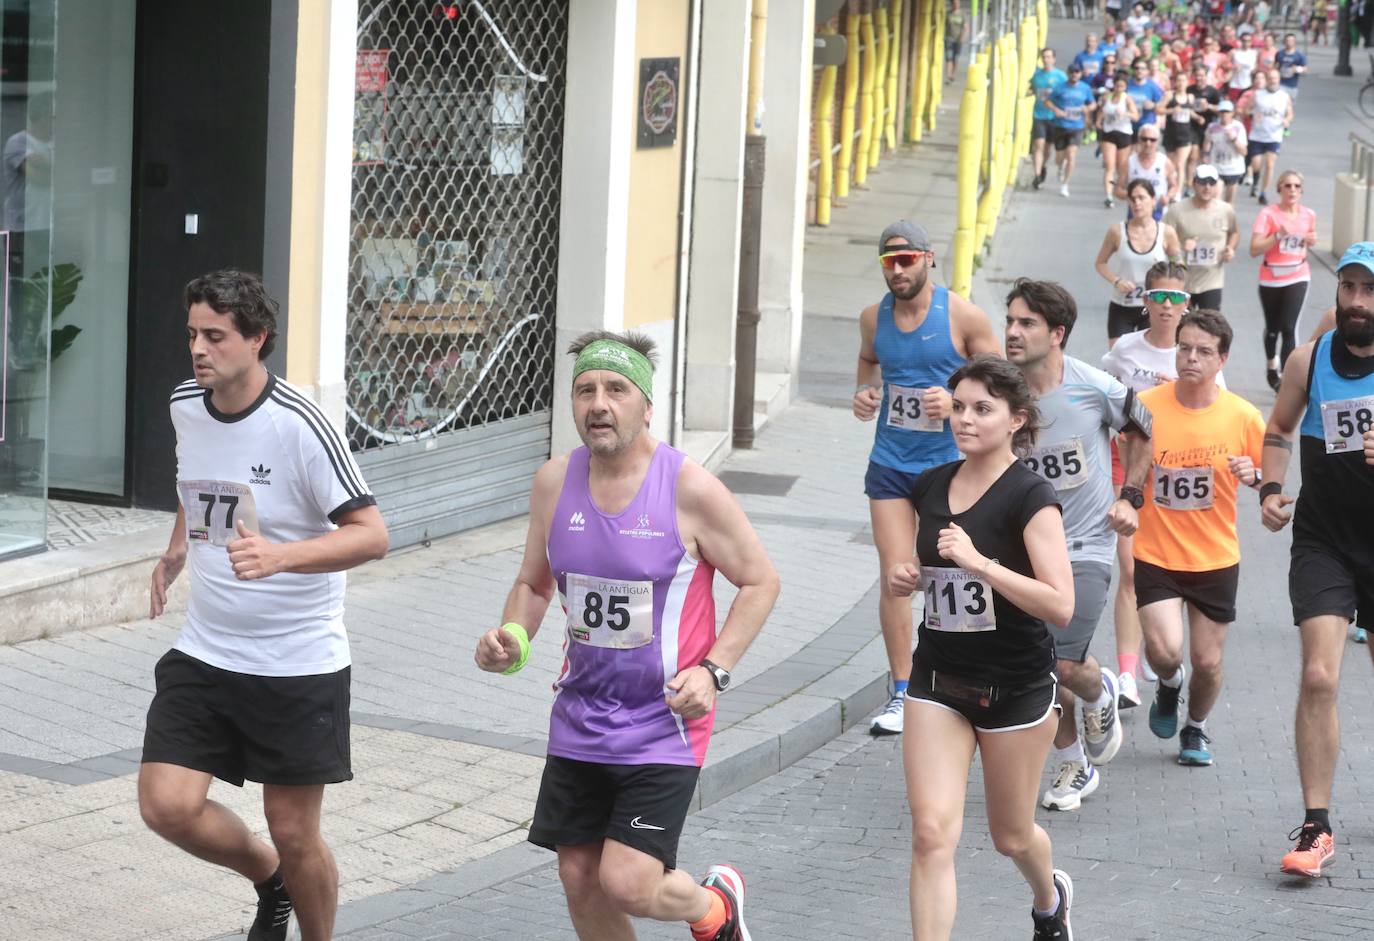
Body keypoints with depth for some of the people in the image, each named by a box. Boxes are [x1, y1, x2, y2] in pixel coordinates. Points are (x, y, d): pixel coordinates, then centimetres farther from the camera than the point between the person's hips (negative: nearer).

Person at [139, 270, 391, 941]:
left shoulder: (298, 424, -19)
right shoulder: (185, 406, 1)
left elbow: (371, 534, -22)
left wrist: (280, 557, -35)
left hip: (299, 663, -5)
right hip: (204, 653, 5)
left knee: (295, 835, 1)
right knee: (166, 805, -8)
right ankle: (270, 880, 22)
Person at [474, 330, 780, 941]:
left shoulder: (690, 489, -13)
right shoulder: (555, 483, 0)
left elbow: (760, 581, -4)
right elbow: (533, 582, 14)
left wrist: (713, 671, -15)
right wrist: (510, 638, -7)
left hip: (664, 725, -5)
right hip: (579, 722, 5)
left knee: (627, 884, -13)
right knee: (579, 879, 8)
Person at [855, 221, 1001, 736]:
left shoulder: (963, 316, -10)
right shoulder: (874, 317, 2)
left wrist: (957, 400, -21)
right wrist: (865, 392, 3)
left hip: (947, 463, -2)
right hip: (890, 464, 2)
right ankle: (902, 694, 1)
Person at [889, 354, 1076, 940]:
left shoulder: (1030, 497, -15)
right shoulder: (930, 487, 3)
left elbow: (1060, 606, -23)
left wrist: (980, 562, -30)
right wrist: (903, 578, -1)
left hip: (1015, 687, -4)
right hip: (939, 678, 4)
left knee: (1011, 836, 15)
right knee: (932, 832, -11)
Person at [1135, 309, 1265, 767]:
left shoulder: (1243, 417, -9)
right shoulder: (1145, 407, -10)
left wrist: (1253, 476, -17)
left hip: (1216, 559, 1)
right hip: (1155, 556, -1)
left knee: (1207, 663, 7)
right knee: (1165, 651, -18)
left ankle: (1196, 728, 39)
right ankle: (1169, 685, 20)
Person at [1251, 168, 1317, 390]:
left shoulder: (1308, 215, -1)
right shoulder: (1268, 214, -13)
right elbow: (1254, 250, -18)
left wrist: (1310, 242, -4)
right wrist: (1279, 235, -27)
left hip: (1297, 278, 1)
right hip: (1271, 279, -1)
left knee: (1289, 328, -12)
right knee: (1273, 327, 16)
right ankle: (1272, 365, 44)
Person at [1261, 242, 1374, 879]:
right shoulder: (1309, 360, -2)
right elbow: (1278, 431, 14)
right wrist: (1271, 490, -1)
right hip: (1323, 541, 0)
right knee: (1319, 676, -14)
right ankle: (1316, 828, -9)